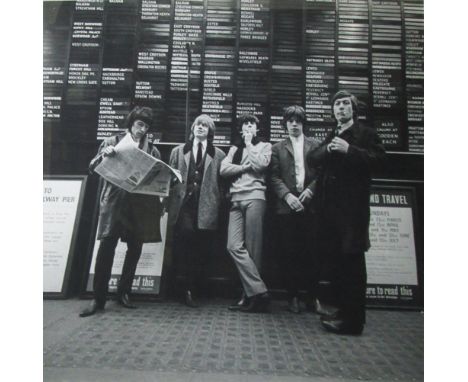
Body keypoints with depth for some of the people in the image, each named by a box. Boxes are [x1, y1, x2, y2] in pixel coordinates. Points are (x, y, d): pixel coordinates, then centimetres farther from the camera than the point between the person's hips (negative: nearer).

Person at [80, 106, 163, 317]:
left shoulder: (151, 149, 9)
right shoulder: (112, 142, 8)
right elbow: (93, 168, 5)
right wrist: (103, 154, -15)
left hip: (140, 206, 2)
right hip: (114, 202, -2)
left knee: (135, 248, 6)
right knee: (106, 247, -6)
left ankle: (123, 292, 23)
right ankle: (98, 298, 5)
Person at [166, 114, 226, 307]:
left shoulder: (218, 155, 11)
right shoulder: (178, 151, 16)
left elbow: (222, 183, 8)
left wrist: (219, 204, -1)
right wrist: (169, 202, 2)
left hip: (206, 210, 0)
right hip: (182, 207, 1)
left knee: (200, 252, 2)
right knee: (182, 249, -3)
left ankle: (190, 290, 15)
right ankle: (187, 288, 13)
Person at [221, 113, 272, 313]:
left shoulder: (264, 146, 15)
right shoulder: (234, 149, 24)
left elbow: (260, 165, -6)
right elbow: (224, 169, 8)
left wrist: (249, 144, 6)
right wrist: (245, 167, -2)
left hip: (254, 197, -4)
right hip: (236, 199, 4)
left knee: (252, 249, -6)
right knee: (234, 246, -9)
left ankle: (250, 295, -1)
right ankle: (258, 291, -3)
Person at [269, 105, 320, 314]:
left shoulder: (316, 145, 14)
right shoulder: (277, 148, 13)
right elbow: (274, 177, 4)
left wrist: (310, 190, -9)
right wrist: (287, 195, -11)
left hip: (310, 205, 0)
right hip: (286, 206, 0)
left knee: (312, 252, 0)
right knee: (289, 254, 2)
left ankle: (314, 296, 14)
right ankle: (293, 297, 12)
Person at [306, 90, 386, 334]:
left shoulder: (366, 134, 6)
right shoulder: (330, 137, 25)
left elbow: (378, 158, -9)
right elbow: (311, 159, 12)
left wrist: (349, 150, -18)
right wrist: (327, 149, -6)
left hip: (352, 207, -6)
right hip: (329, 207, 6)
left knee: (352, 261, -5)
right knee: (332, 261, 8)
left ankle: (353, 320, 3)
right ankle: (343, 310, 23)